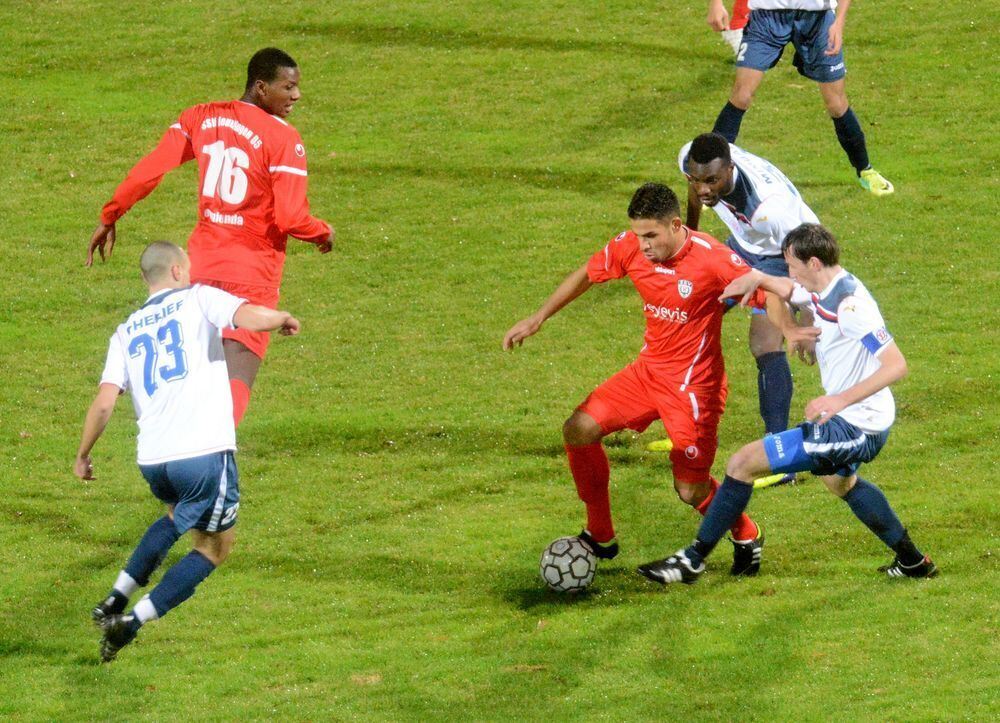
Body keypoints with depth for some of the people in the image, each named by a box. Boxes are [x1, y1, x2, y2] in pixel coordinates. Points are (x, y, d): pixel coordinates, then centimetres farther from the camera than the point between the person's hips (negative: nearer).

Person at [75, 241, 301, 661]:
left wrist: (82, 456, 17)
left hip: (152, 460, 5)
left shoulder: (126, 333, 15)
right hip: (204, 454, -5)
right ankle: (132, 622, 1)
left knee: (179, 517, 36)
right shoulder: (198, 299, 5)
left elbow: (103, 404, 4)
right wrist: (284, 320, 7)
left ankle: (116, 599, 25)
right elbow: (252, 318, -14)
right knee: (215, 546, 13)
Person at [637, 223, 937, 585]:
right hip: (861, 424, 11)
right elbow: (787, 290, 26)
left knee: (743, 463, -9)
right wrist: (757, 278, 2)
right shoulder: (822, 290, 4)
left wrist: (840, 400, -37)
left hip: (854, 428, -11)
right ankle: (912, 562, 49)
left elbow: (896, 365, -31)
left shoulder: (850, 305, -26)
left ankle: (693, 561, 2)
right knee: (839, 481, 41)